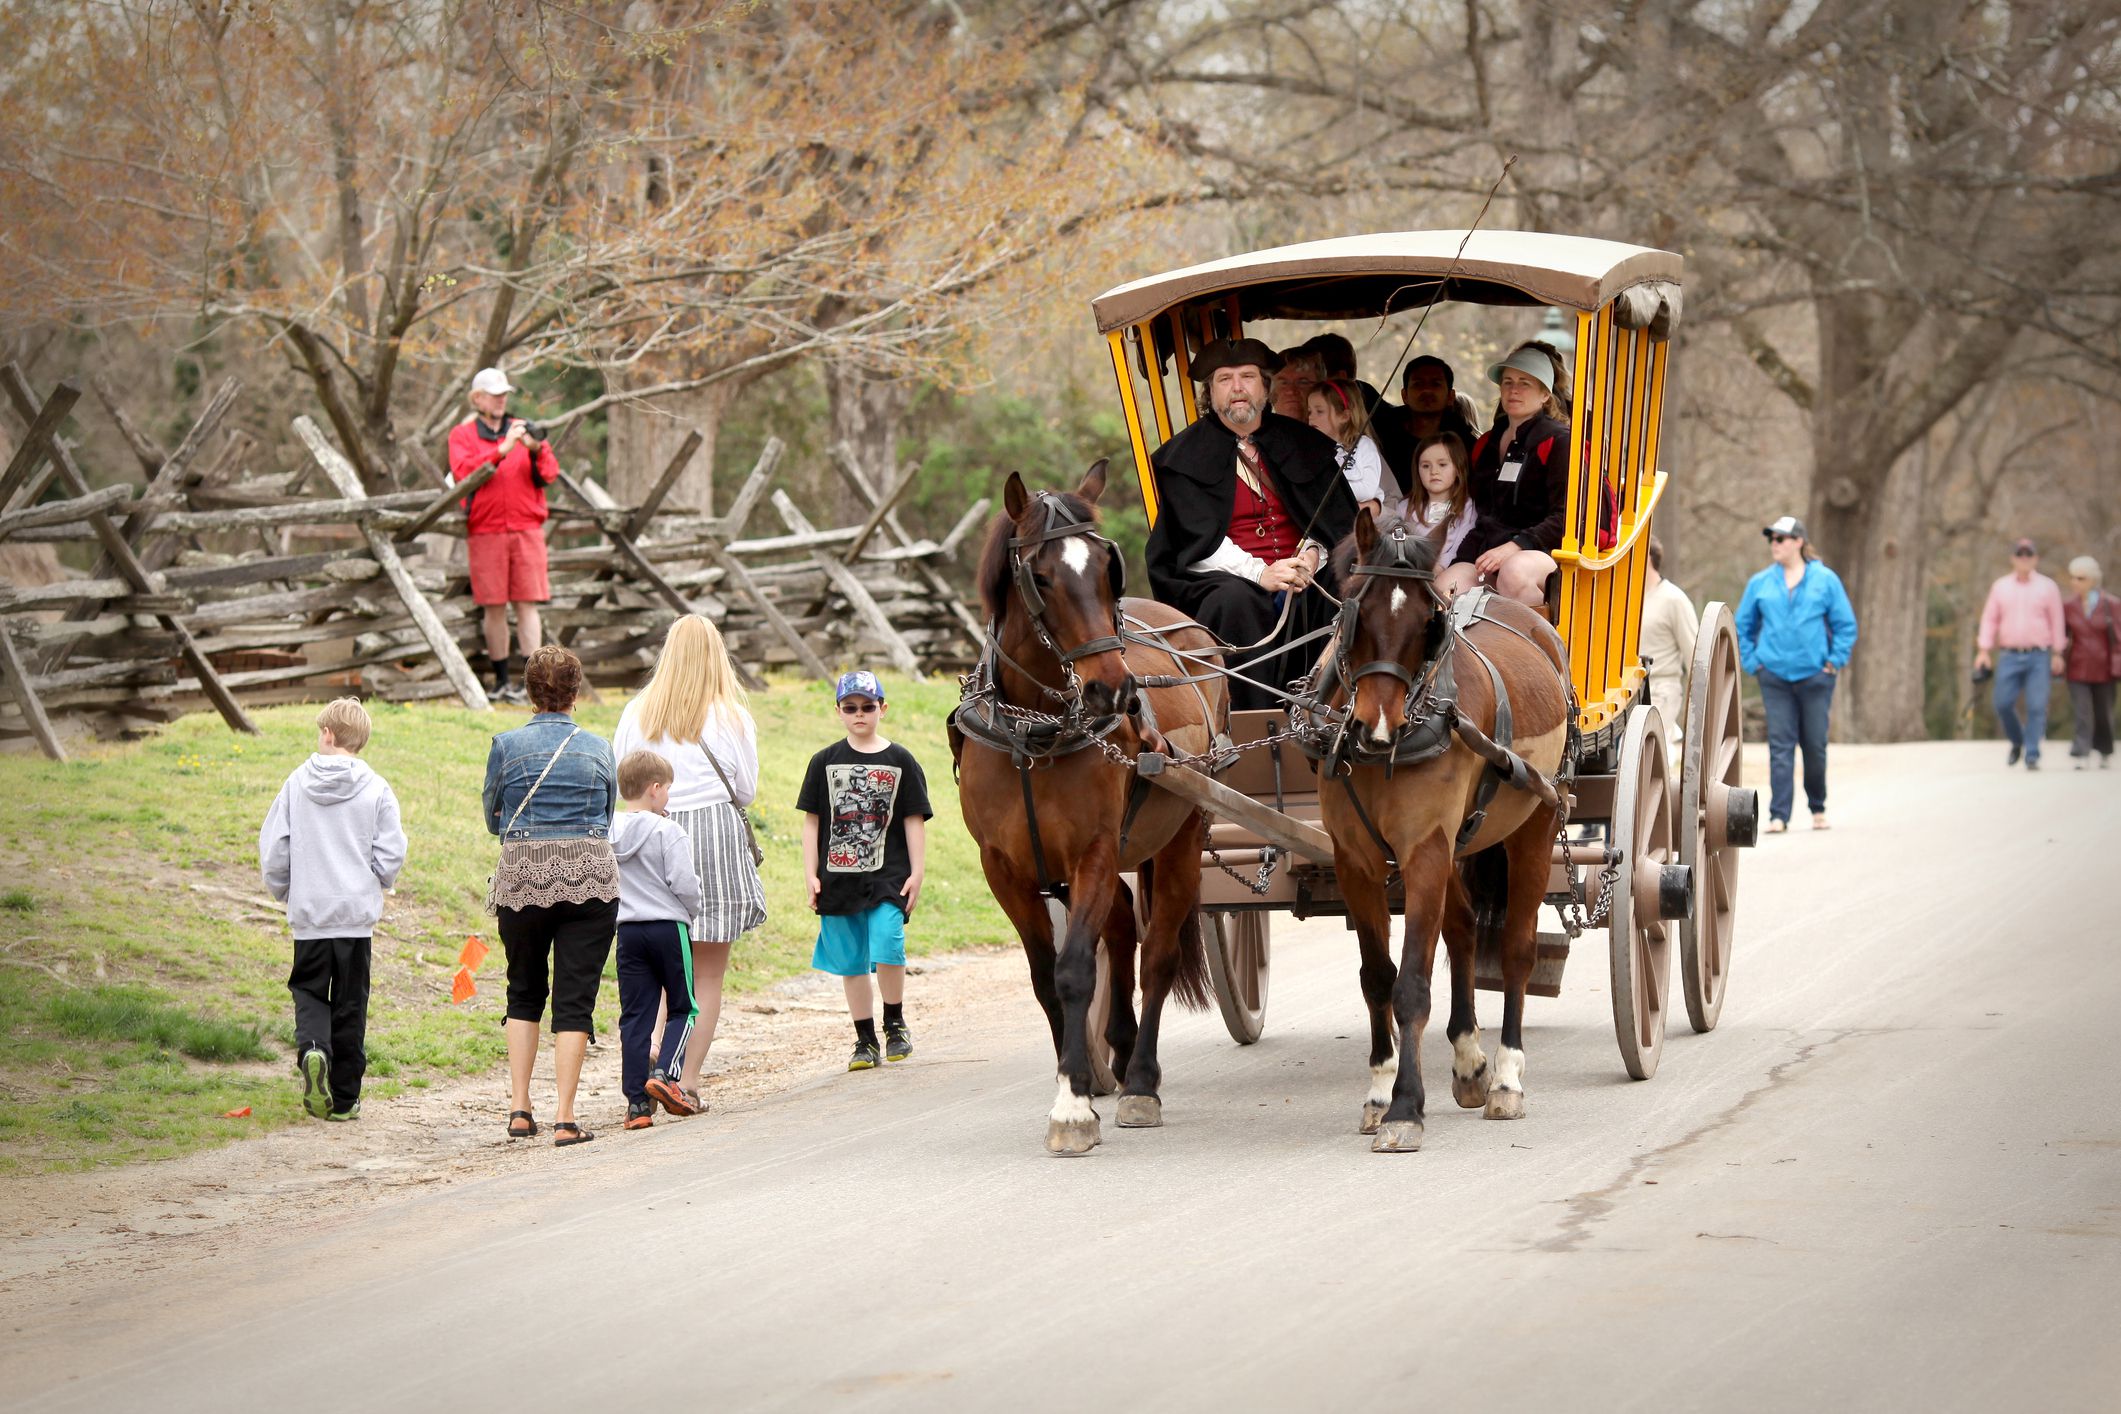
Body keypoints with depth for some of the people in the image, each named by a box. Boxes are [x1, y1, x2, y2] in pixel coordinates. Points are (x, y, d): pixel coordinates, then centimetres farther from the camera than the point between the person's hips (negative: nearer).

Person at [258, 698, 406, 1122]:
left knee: (309, 991, 14)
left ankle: (311, 1048, -17)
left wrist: (283, 892, 17)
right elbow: (390, 856, -6)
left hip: (308, 913, 0)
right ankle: (344, 1098, 10)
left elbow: (272, 848, 1)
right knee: (350, 1003, 8)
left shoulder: (298, 782, -1)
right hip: (357, 912, 0)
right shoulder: (376, 789, -4)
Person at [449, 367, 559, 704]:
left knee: (527, 604, -4)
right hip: (485, 531, -1)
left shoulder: (524, 430, 15)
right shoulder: (462, 434, 8)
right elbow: (463, 471, -11)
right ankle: (502, 681, 6)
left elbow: (549, 474, 5)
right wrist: (502, 450, -19)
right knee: (494, 608, 0)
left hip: (527, 529, 2)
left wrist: (536, 450, -15)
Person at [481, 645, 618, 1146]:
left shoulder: (507, 746, 2)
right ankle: (564, 1118, -6)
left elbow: (492, 818, 13)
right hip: (590, 878, 0)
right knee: (575, 998, 1)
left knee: (524, 993, 17)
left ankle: (519, 1108, 11)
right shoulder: (598, 749, 6)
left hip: (522, 877, 0)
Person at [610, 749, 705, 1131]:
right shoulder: (668, 831, -12)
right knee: (684, 1008, 10)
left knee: (635, 1015, 5)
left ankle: (637, 1101, 1)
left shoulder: (609, 833, 3)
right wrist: (695, 909, 6)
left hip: (628, 931, 4)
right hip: (668, 927, -4)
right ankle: (664, 1074, -12)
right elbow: (684, 883, -14)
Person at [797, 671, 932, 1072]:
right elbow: (812, 821, 8)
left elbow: (914, 821, 5)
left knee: (887, 951, -16)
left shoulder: (900, 761, 4)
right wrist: (811, 875, 2)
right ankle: (865, 1039, 14)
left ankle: (895, 1023, 7)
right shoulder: (825, 762, 7)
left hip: (888, 877, -2)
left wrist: (917, 873, -1)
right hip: (839, 879, 2)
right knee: (851, 962, 5)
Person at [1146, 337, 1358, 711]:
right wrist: (1260, 573, -22)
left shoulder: (1303, 443, 15)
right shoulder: (1183, 457, 4)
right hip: (1228, 578, -3)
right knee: (1235, 599, -37)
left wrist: (1313, 551, -11)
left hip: (1302, 578, 3)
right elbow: (1198, 542, -7)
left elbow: (1340, 521, 13)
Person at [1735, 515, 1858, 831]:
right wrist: (1751, 662, 5)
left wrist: (1835, 662, -2)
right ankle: (1778, 815, -7)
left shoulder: (1825, 580, 0)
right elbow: (1743, 626, 14)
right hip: (1775, 677, 1)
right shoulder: (1760, 583, 6)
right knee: (1780, 746, -5)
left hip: (1815, 676, -1)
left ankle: (1818, 808, 25)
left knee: (1815, 745, 7)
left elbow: (1846, 625, 4)